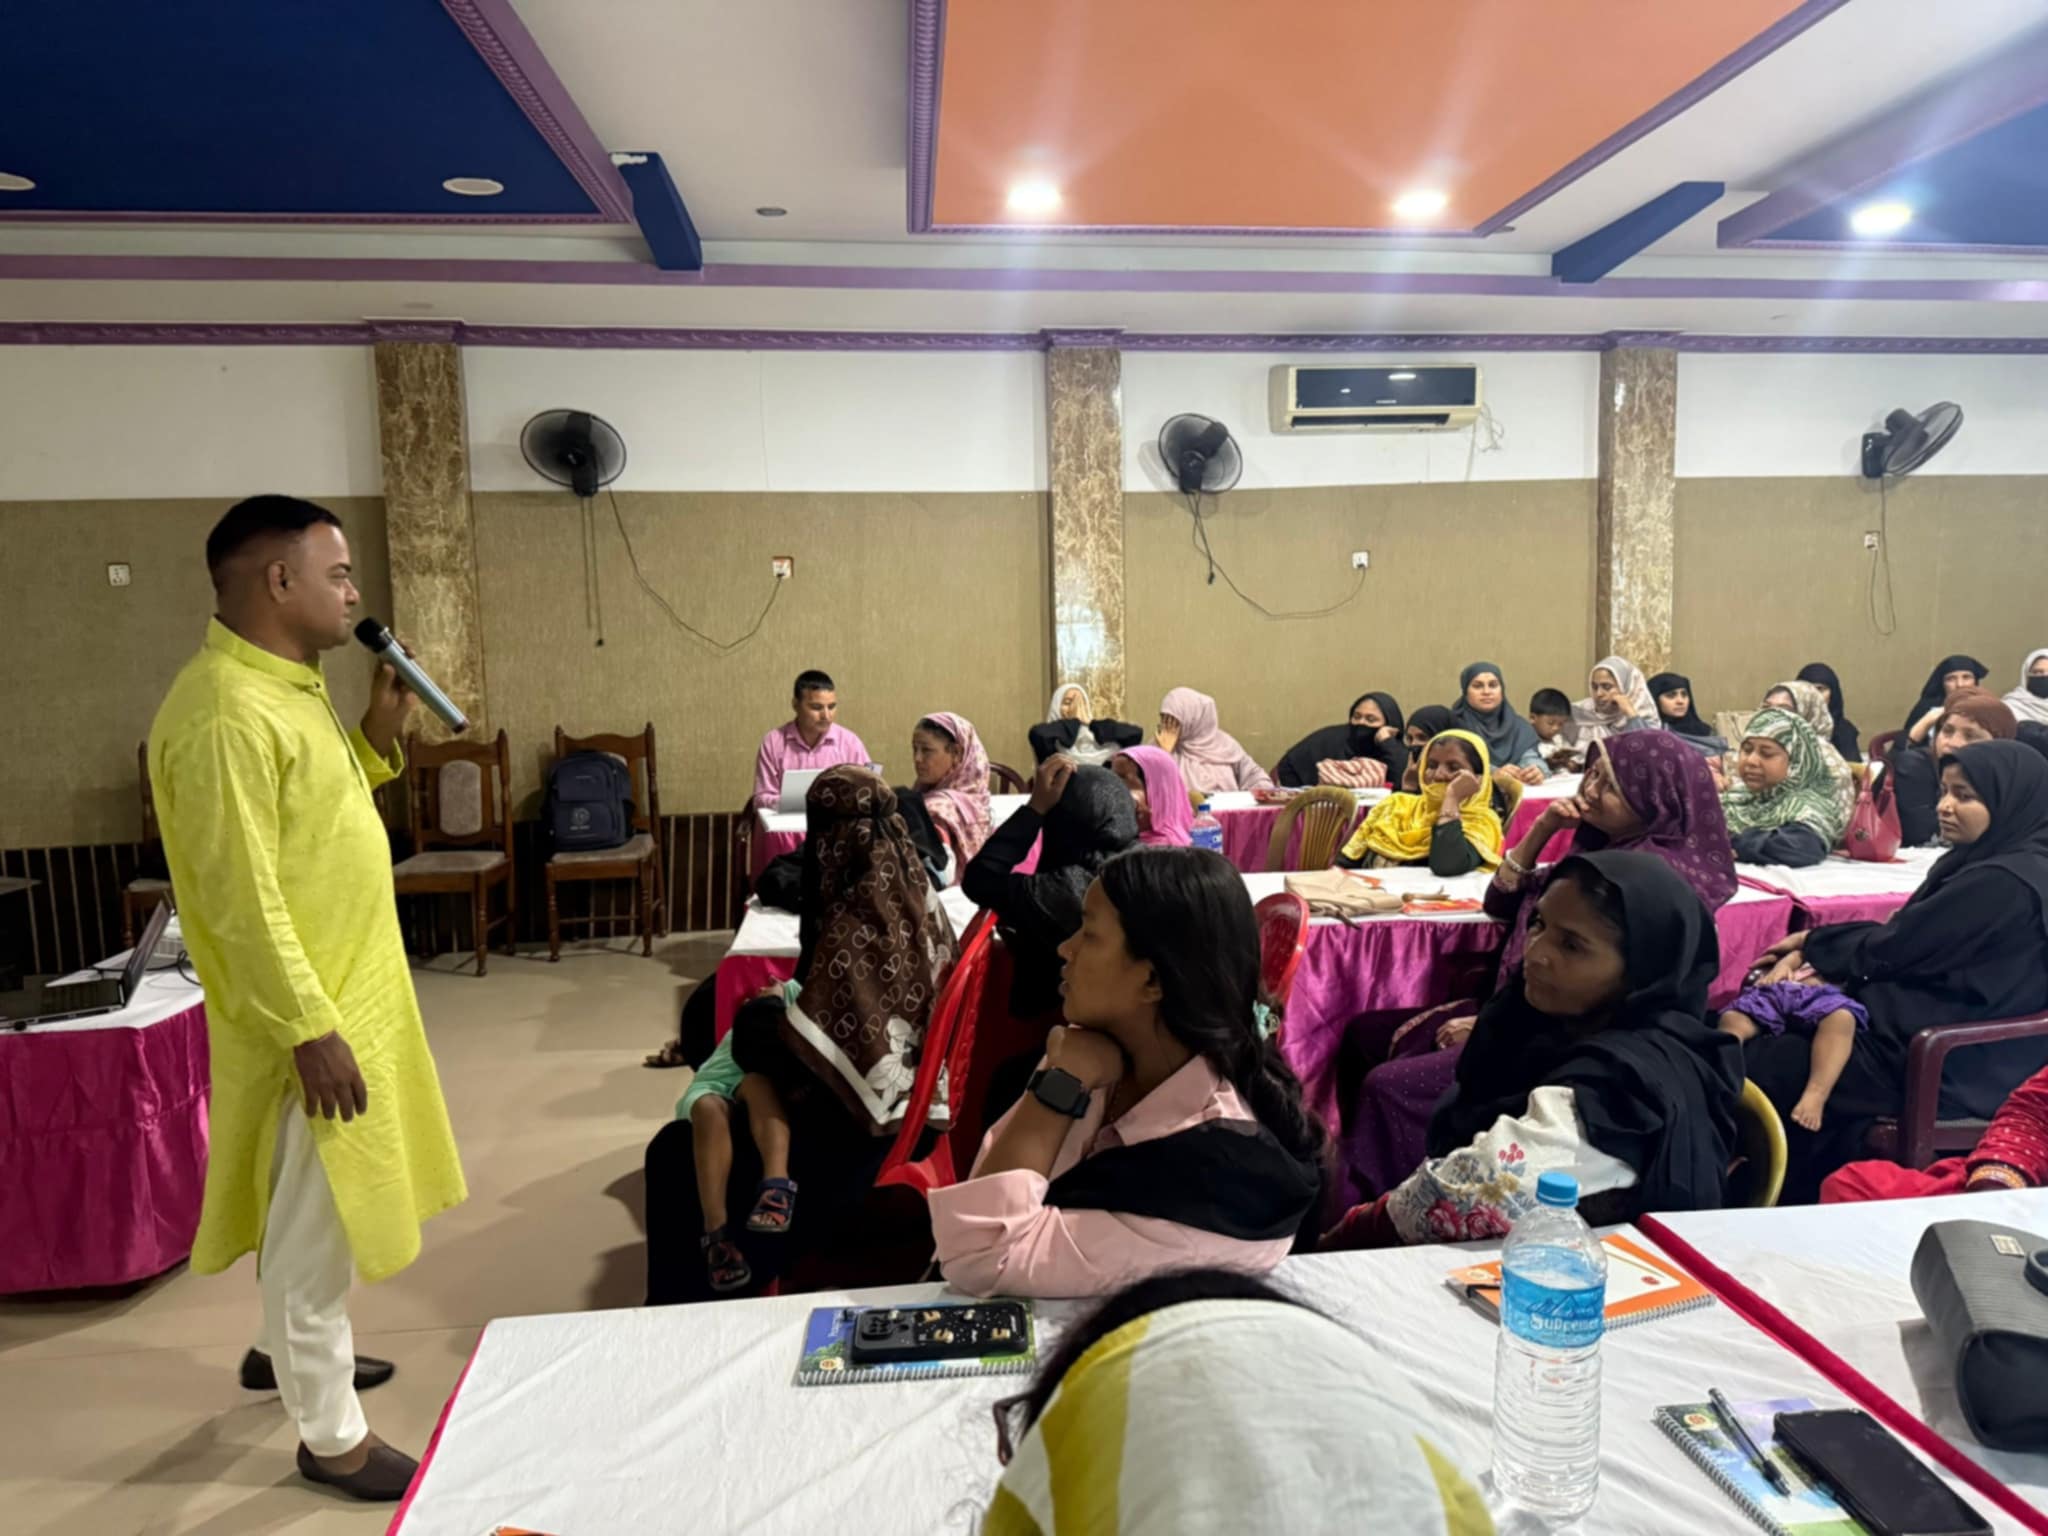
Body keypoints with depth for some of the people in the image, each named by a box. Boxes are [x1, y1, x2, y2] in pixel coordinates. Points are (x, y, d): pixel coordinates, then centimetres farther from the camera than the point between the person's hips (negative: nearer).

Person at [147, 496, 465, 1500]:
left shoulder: (284, 685, 8)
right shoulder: (226, 714, -24)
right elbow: (240, 898, -25)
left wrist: (378, 738, 5)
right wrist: (311, 1029, -23)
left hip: (345, 994, 10)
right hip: (306, 1015, -10)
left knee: (311, 1208, 25)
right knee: (312, 1224, 5)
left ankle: (289, 1346, 46)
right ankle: (331, 1437, 20)